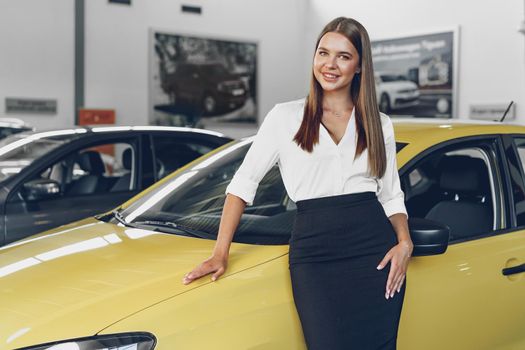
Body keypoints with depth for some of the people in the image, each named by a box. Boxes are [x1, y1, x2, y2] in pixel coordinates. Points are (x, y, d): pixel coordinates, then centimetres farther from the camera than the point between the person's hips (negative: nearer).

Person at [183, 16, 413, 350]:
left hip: (374, 249, 2)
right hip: (313, 253, -2)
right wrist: (221, 252, -2)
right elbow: (243, 183, 5)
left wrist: (405, 243, -4)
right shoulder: (285, 117, 6)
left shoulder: (380, 125, 12)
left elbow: (392, 196, 15)